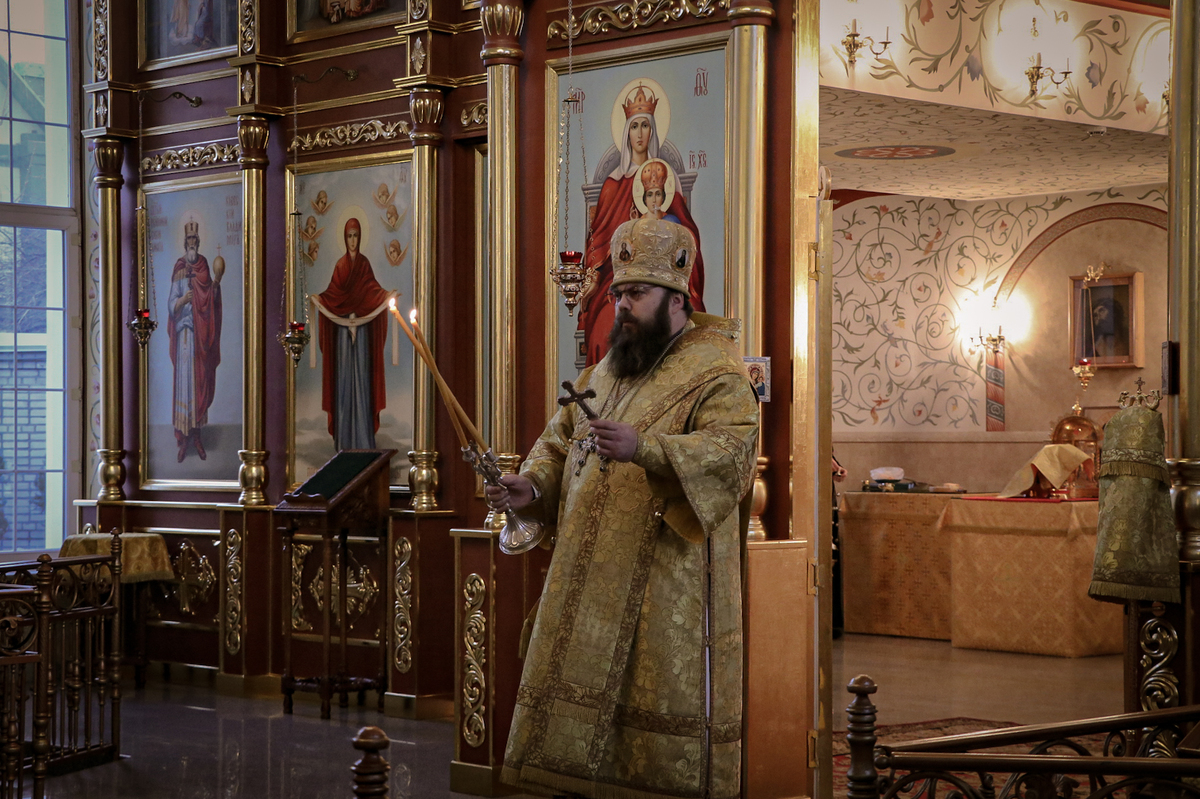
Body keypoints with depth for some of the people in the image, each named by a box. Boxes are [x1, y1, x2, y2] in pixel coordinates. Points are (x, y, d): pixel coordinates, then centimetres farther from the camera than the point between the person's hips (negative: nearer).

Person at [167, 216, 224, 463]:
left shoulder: (204, 268, 6)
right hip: (184, 334, -2)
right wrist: (182, 300, -21)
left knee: (200, 380, 5)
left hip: (202, 334, 2)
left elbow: (212, 300, -1)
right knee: (183, 380, -1)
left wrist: (216, 283, -18)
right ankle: (183, 438, 3)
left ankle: (197, 435, 13)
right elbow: (170, 305, -3)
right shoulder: (178, 271, 0)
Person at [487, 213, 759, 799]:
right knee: (579, 686, 7)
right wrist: (533, 485, 0)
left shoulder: (715, 374, -6)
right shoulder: (605, 371, 18)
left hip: (667, 580, -7)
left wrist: (644, 449, -35)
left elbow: (735, 448, -22)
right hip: (591, 575, 7)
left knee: (661, 696, -4)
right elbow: (561, 439, 22)